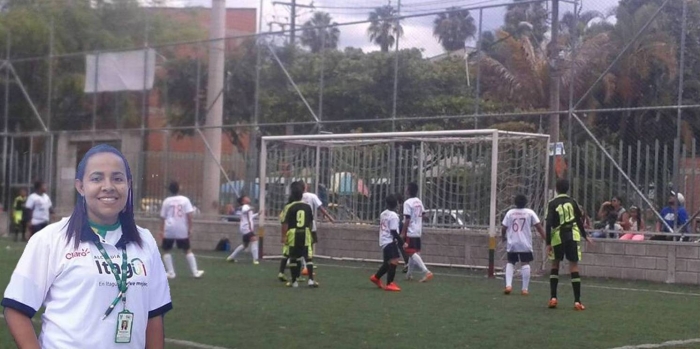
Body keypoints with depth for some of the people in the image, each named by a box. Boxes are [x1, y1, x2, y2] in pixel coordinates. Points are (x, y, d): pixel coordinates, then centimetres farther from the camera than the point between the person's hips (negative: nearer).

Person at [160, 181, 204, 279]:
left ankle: (171, 272, 6)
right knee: (188, 250, 12)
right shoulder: (185, 200, 3)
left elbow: (162, 217, 3)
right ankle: (195, 272, 10)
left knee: (166, 250, 13)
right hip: (182, 229, 1)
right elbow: (189, 215, -6)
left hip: (169, 229, -1)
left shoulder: (166, 201, 3)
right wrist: (190, 228, -1)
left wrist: (161, 230, 9)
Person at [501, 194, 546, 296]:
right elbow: (539, 226, -5)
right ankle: (525, 289, -1)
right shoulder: (530, 212, 0)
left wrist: (504, 237, 23)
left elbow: (503, 228, 3)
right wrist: (546, 238, -2)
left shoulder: (510, 213, 4)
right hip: (525, 244, -2)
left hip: (512, 243, 2)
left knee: (510, 263, 15)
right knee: (525, 264, 3)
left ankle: (508, 285, 0)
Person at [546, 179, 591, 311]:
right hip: (573, 236, 1)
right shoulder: (572, 202, 7)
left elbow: (549, 224, -9)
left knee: (555, 265, 16)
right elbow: (579, 221, 13)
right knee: (574, 266, -1)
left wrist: (548, 243, -9)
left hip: (558, 237, -1)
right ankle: (577, 301, -6)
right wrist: (585, 236, 26)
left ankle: (553, 298, 7)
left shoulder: (552, 204, -2)